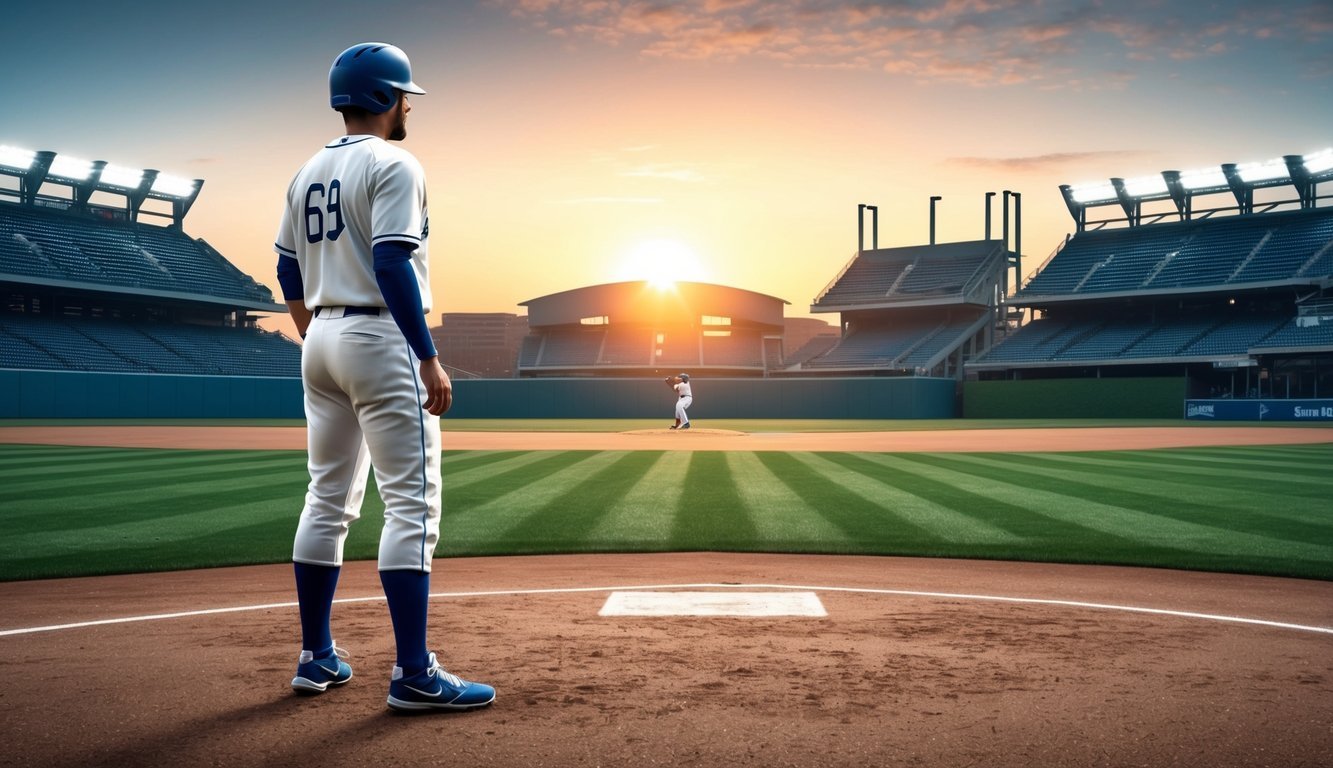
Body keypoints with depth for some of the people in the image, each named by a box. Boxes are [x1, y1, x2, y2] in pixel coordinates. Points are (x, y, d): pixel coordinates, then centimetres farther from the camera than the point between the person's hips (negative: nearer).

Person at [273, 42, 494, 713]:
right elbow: (393, 265, -20)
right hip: (381, 341, -9)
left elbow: (289, 272, 17)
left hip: (321, 340, 9)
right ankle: (413, 675, -9)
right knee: (411, 505, -7)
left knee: (328, 500, 13)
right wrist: (429, 360, -20)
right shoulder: (393, 165, -10)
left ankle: (316, 658, 19)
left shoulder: (309, 172, 14)